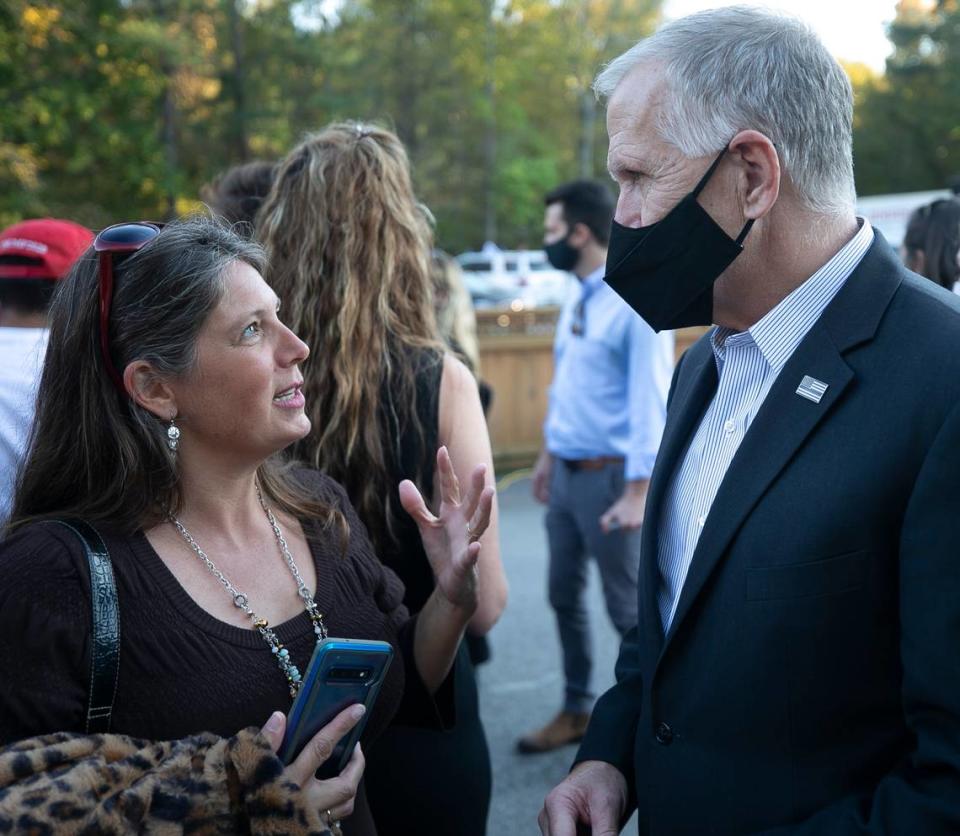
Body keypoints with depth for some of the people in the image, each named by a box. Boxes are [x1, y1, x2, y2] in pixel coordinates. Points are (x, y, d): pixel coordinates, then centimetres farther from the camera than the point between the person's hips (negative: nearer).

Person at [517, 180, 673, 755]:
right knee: (565, 596, 15)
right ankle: (577, 711, 31)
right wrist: (549, 453, 22)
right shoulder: (577, 301, 11)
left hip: (609, 475, -8)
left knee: (629, 608, 2)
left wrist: (639, 491, -22)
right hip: (566, 471, 8)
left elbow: (651, 400, -18)